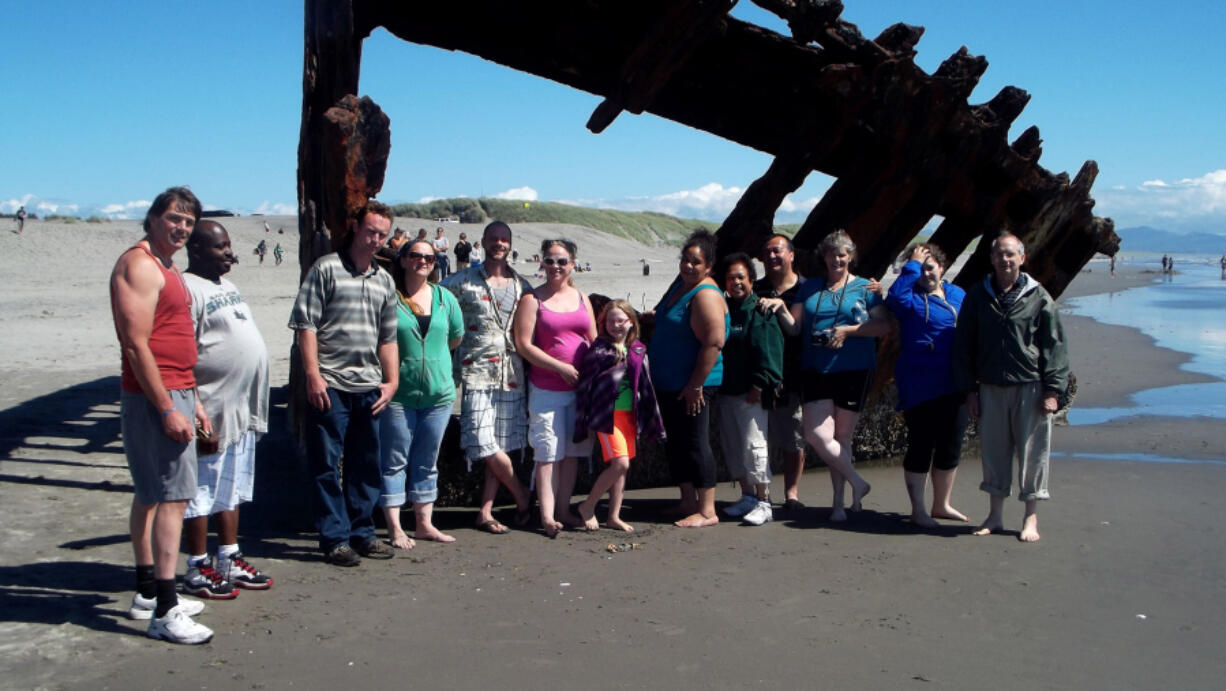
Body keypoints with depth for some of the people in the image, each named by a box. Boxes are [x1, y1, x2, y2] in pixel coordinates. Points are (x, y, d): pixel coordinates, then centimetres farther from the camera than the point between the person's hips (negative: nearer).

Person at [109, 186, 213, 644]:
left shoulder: (168, 268, 18)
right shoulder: (139, 265, -13)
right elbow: (136, 344, -20)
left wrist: (193, 401, 21)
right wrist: (168, 408, -23)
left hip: (175, 395, 10)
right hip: (156, 398, -10)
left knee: (151, 495, 16)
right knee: (173, 497, -11)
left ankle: (147, 593, 26)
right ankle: (164, 613, -8)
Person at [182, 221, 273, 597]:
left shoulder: (226, 286, 16)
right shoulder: (187, 289, -14)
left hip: (242, 410, 10)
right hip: (213, 410, -9)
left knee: (232, 489, 16)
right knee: (202, 492, 1)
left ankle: (230, 560, 26)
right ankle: (198, 570, 11)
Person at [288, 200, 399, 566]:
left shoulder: (384, 280, 17)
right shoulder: (326, 269, -1)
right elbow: (305, 325, -7)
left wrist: (392, 380, 11)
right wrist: (312, 375, -13)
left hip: (369, 388, 6)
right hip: (330, 385, -6)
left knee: (367, 464, 12)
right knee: (327, 465, 0)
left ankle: (361, 533, 23)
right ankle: (334, 539, 8)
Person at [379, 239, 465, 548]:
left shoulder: (445, 298, 7)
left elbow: (456, 338, 20)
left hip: (439, 393, 4)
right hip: (399, 394, -4)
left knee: (428, 462, 13)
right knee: (394, 462, 1)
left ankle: (424, 523, 23)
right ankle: (395, 528, 8)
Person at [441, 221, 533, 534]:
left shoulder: (522, 286, 13)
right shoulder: (464, 281, 3)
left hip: (512, 376, 4)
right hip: (477, 372, -3)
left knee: (503, 446, 4)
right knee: (485, 445, -9)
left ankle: (485, 511, 13)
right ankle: (522, 497, 12)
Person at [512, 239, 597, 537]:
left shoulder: (581, 298, 13)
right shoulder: (532, 299, -1)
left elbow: (595, 341, 17)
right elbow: (524, 345, -8)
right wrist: (561, 368, -13)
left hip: (581, 387, 5)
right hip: (547, 389, -5)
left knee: (573, 451, 9)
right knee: (549, 453, -5)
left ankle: (564, 509, 19)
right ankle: (547, 516, -2)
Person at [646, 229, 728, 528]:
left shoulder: (706, 295, -18)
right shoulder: (680, 284, 11)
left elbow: (714, 343, -25)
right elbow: (663, 320, 31)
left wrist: (695, 385, -25)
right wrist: (653, 317, 10)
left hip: (692, 386, -10)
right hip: (669, 385, 10)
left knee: (695, 444, -6)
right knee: (677, 444, 14)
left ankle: (707, 511, 0)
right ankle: (688, 502, 24)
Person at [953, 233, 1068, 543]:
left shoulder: (1038, 297, 1)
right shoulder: (977, 296, 7)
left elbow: (1054, 345, 1)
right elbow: (963, 345, 11)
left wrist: (1052, 390, -5)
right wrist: (969, 390, 6)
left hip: (1030, 387, -2)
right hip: (991, 388, 2)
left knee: (1032, 452, 2)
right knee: (993, 450, 8)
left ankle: (1031, 518, 13)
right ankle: (995, 516, 19)